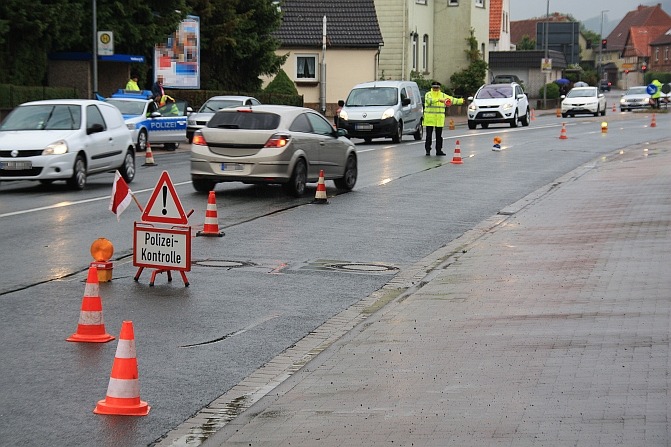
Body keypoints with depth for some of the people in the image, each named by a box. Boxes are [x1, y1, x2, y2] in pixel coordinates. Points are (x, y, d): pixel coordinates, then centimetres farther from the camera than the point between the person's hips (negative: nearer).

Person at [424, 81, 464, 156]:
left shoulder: (443, 95, 12)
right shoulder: (428, 94, -2)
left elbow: (451, 99, 16)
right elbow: (429, 100, -23)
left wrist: (460, 101, 12)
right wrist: (439, 100, -33)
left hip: (439, 119, 4)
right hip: (430, 118, -4)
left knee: (439, 136, 7)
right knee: (429, 136, -4)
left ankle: (439, 150, 13)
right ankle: (428, 150, 1)